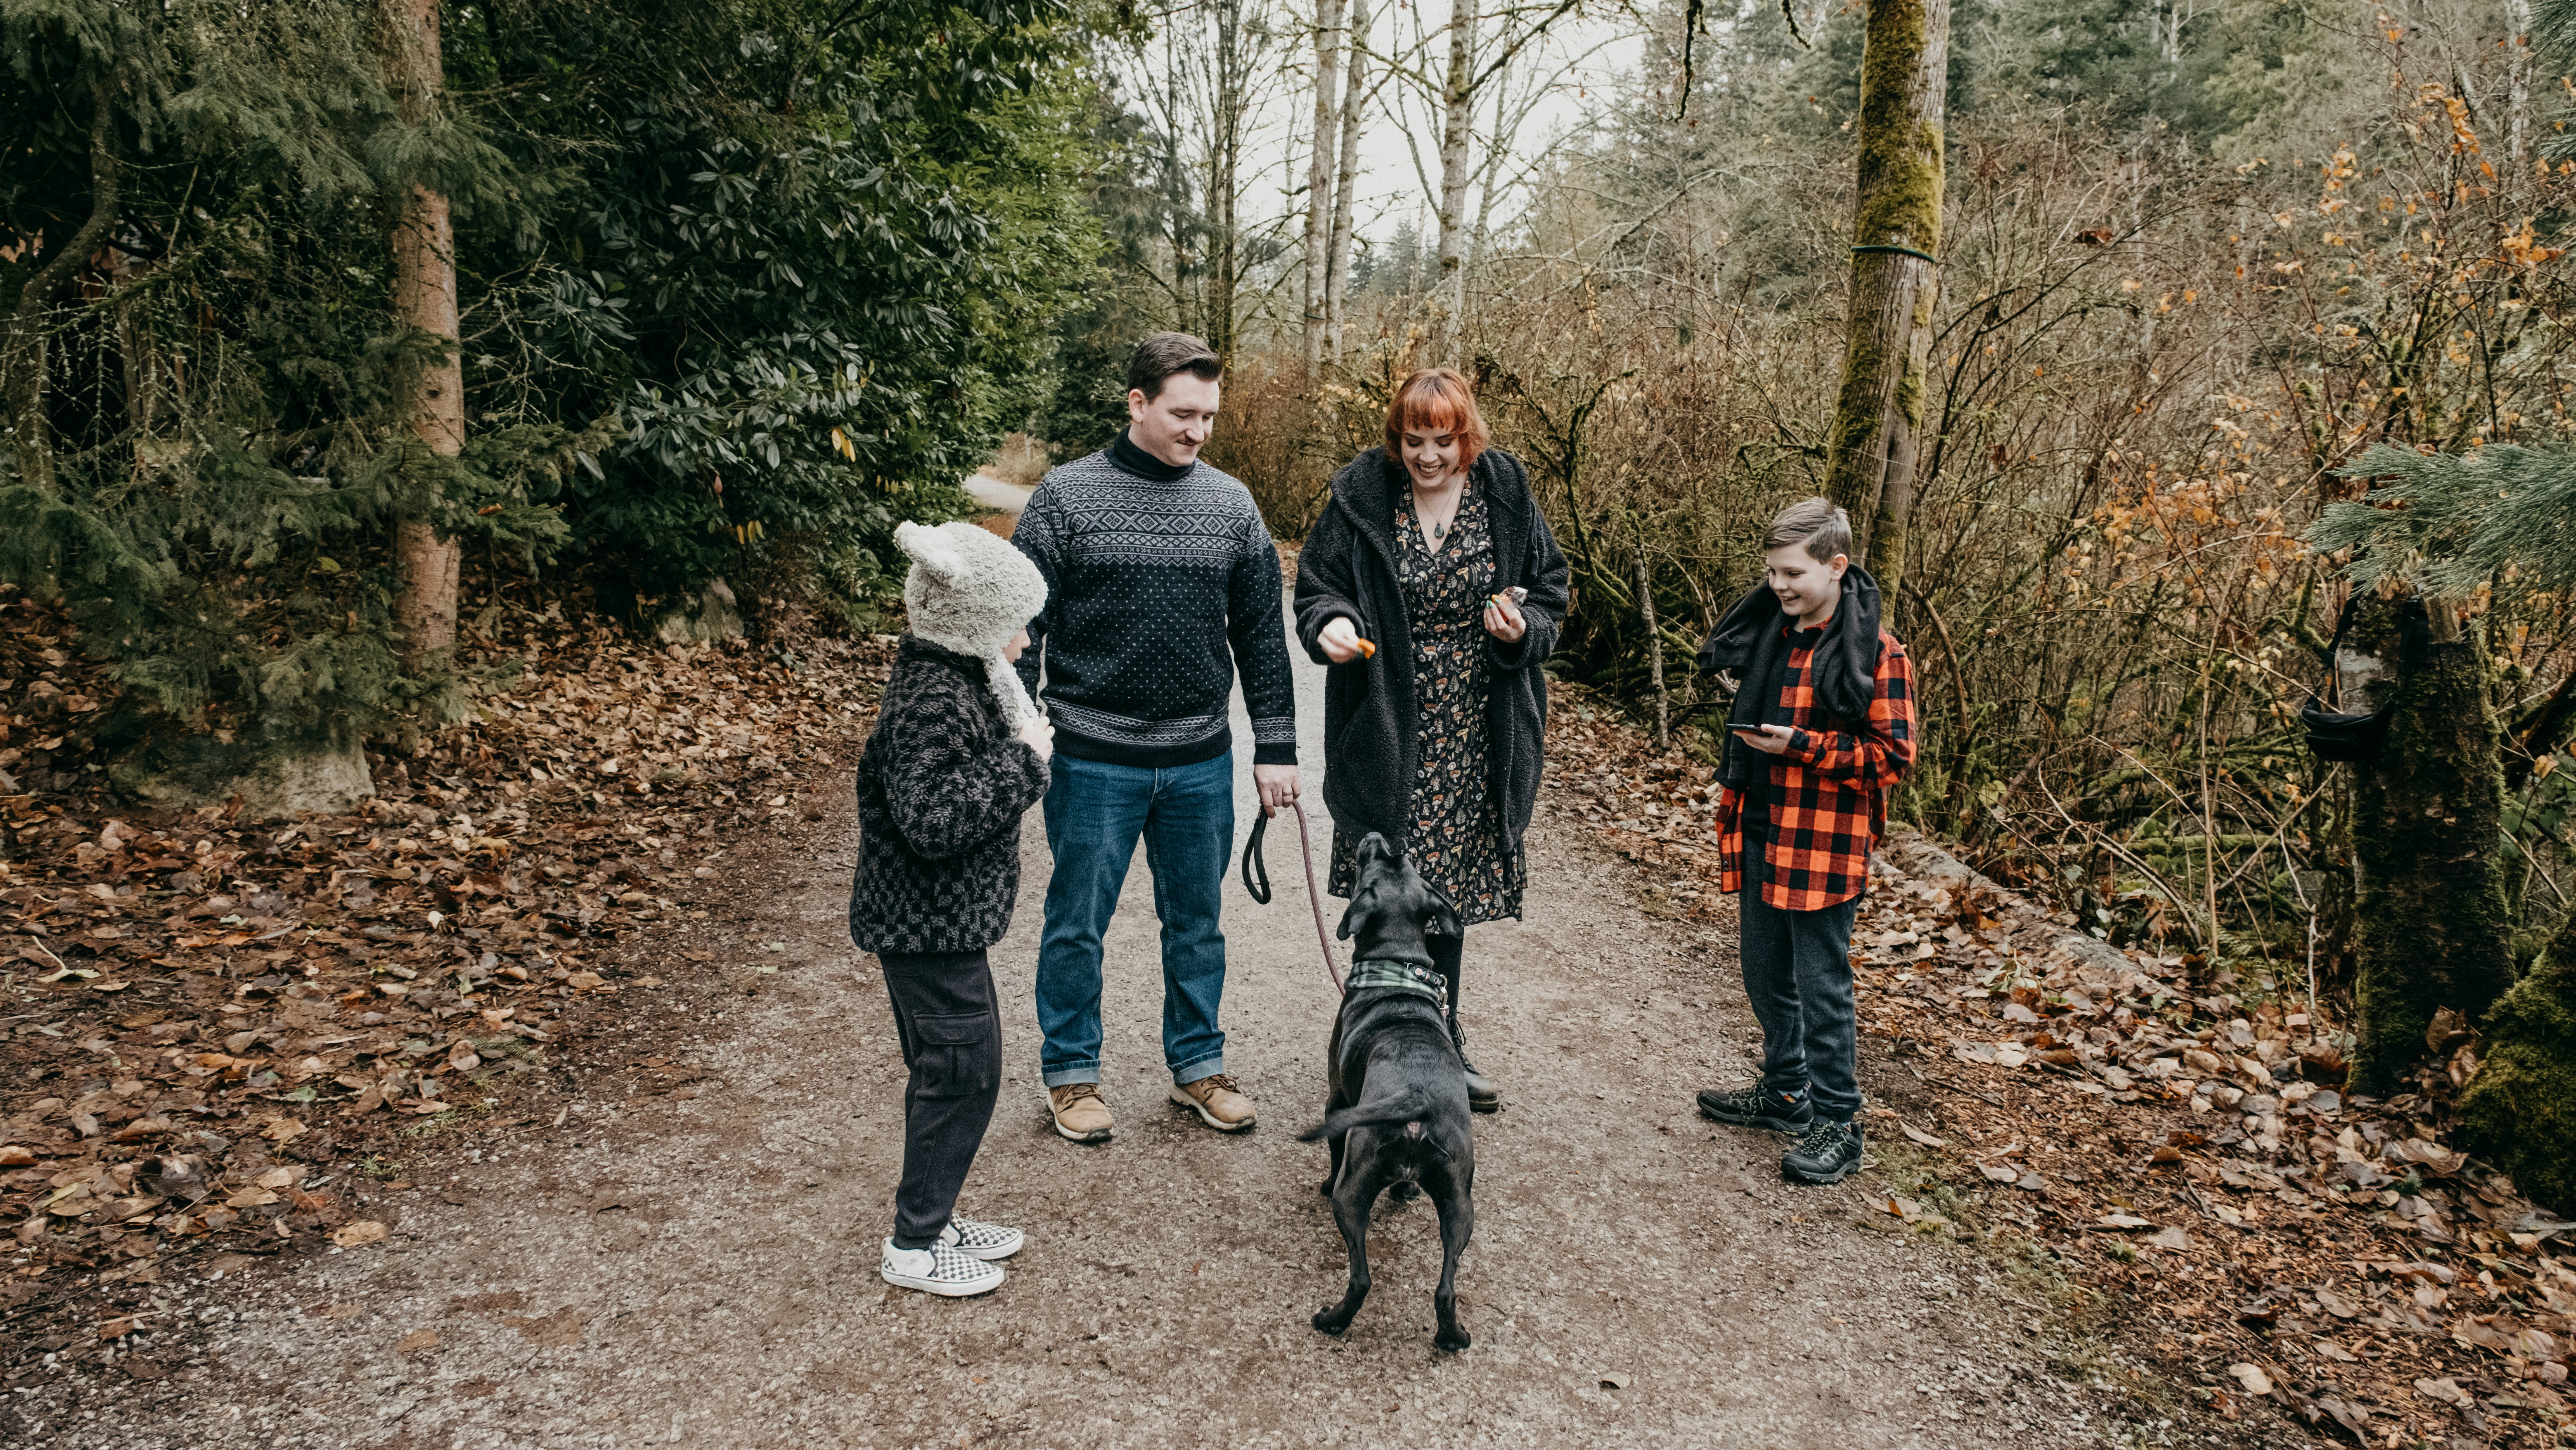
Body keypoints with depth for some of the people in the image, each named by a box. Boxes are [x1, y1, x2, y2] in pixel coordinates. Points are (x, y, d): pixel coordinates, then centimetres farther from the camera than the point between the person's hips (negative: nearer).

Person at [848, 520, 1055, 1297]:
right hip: (928, 925, -10)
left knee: (957, 1068, 18)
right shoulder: (928, 701, -24)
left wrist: (1022, 748, 4)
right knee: (961, 1071, -1)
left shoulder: (960, 678, 8)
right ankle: (914, 1245, 13)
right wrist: (1023, 761, -25)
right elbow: (932, 820, -31)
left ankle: (934, 1217, 33)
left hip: (947, 919, 10)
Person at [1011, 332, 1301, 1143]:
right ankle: (1071, 1074, 25)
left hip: (1202, 762, 3)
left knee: (1197, 924, 14)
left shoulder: (1232, 506, 5)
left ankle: (1198, 1066, 30)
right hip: (1095, 761, -3)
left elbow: (1261, 635, 9)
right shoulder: (1068, 496, -5)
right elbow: (1022, 626, -3)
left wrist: (1276, 749, 6)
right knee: (1077, 925, 8)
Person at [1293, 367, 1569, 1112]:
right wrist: (1331, 623, -18)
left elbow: (1550, 590, 9)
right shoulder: (1361, 495, -4)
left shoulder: (1506, 496, 1)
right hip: (1387, 735, -2)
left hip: (1475, 738, 2)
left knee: (1451, 884, 12)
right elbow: (1316, 584, 4)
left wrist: (1524, 627, -12)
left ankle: (1440, 1042, 29)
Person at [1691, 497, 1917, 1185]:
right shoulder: (1768, 635, 9)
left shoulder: (1876, 653, -13)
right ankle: (1785, 1094, 36)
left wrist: (1801, 746, -20)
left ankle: (1837, 1125, 13)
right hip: (1760, 833, 8)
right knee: (1766, 977, 18)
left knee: (1821, 986, 0)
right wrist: (1748, 738, 8)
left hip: (1826, 844, -7)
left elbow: (1892, 755, -14)